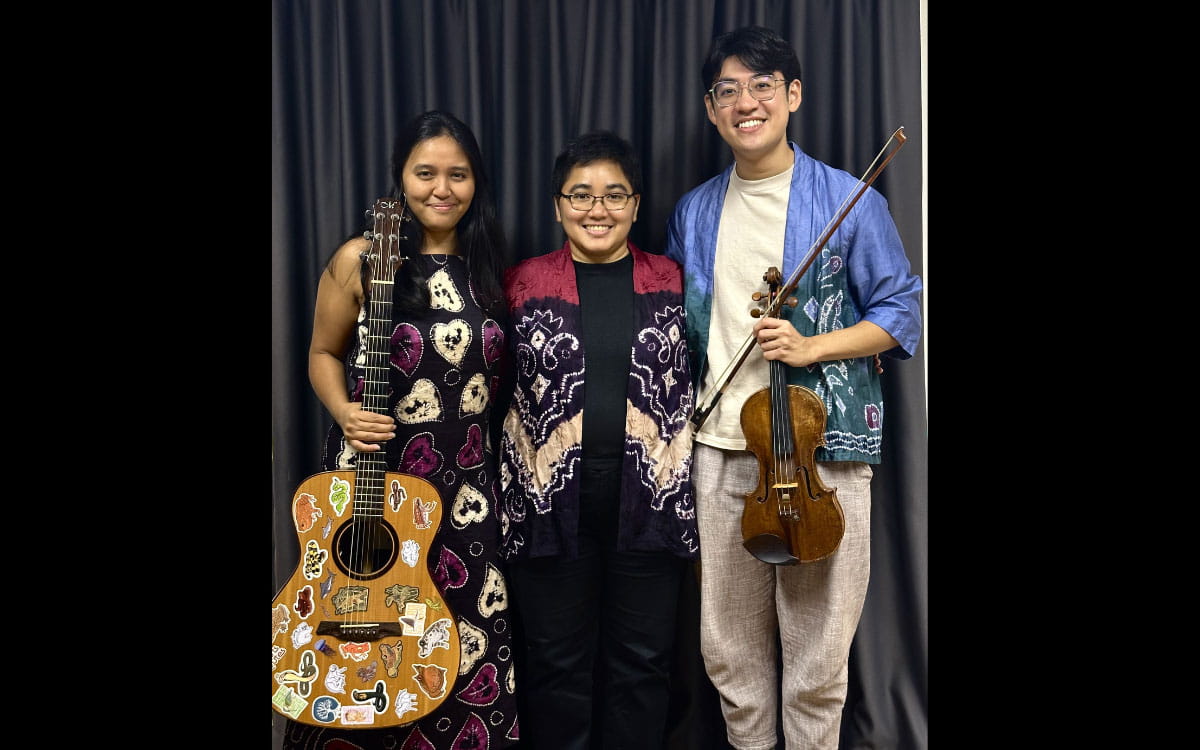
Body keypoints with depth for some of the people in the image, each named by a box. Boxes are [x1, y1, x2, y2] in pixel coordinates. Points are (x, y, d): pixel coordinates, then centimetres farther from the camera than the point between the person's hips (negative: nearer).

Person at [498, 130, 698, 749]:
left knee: (642, 660, 11)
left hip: (649, 497, 1)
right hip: (552, 499, -1)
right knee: (558, 662, 10)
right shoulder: (523, 284, 2)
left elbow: (691, 388, 10)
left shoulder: (671, 282, 5)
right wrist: (506, 494, 3)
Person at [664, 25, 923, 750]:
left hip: (823, 449, -3)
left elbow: (901, 313, 1)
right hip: (721, 447, 4)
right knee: (728, 643, 12)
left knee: (818, 649, 4)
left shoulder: (849, 201, -2)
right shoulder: (693, 214, 10)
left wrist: (809, 347, -14)